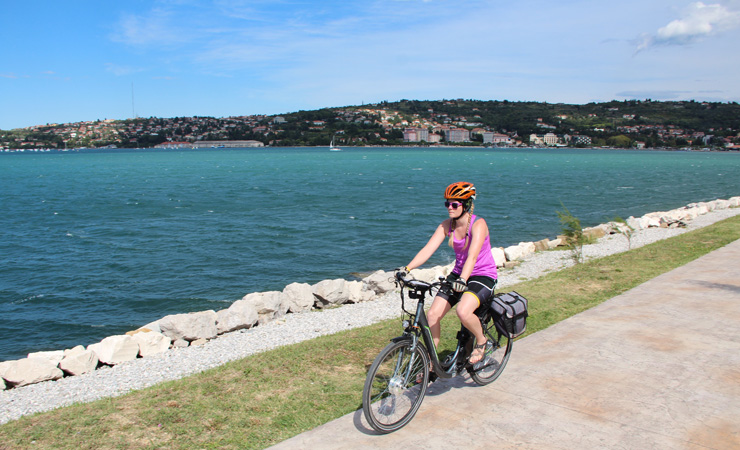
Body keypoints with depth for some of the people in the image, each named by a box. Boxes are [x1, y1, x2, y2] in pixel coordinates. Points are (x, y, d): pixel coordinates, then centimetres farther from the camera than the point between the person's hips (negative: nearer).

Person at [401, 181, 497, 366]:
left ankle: (482, 342, 0)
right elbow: (428, 249, -12)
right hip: (458, 274, 6)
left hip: (483, 276, -5)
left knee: (463, 311, -32)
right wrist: (407, 268, -27)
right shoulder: (447, 225, -3)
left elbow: (472, 256, -33)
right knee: (432, 315, -9)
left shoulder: (478, 224, -18)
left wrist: (462, 279, -48)